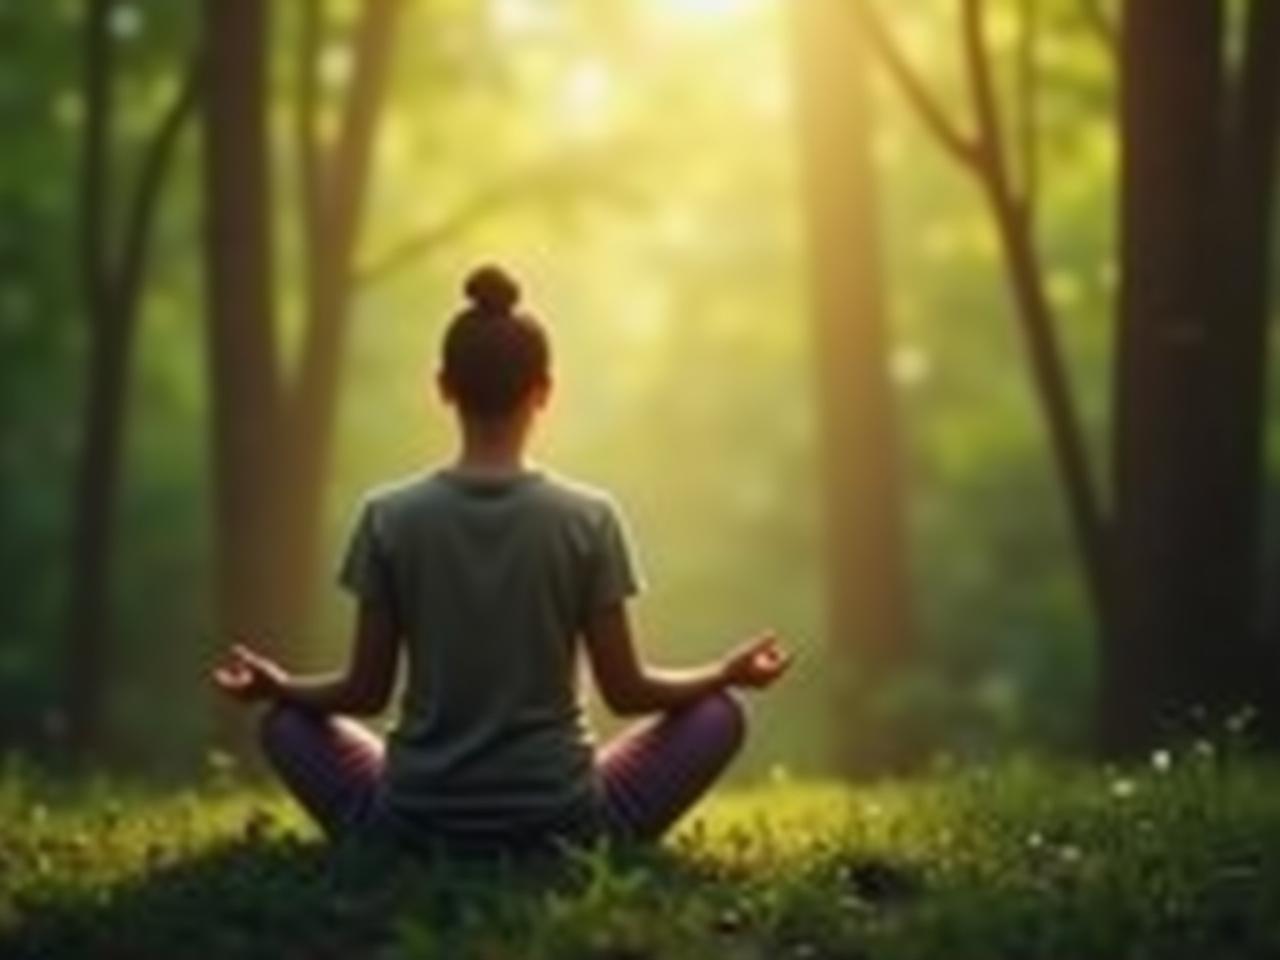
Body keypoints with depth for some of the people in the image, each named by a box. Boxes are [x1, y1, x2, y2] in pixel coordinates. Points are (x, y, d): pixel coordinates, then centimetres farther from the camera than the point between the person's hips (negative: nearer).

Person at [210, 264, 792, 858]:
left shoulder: (389, 517, -5)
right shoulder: (589, 517, -6)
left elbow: (365, 693, 0)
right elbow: (626, 691, -2)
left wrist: (277, 686, 19)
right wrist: (728, 673, 15)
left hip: (414, 826, 1)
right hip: (559, 824, -1)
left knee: (287, 722, 27)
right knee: (719, 715, 19)